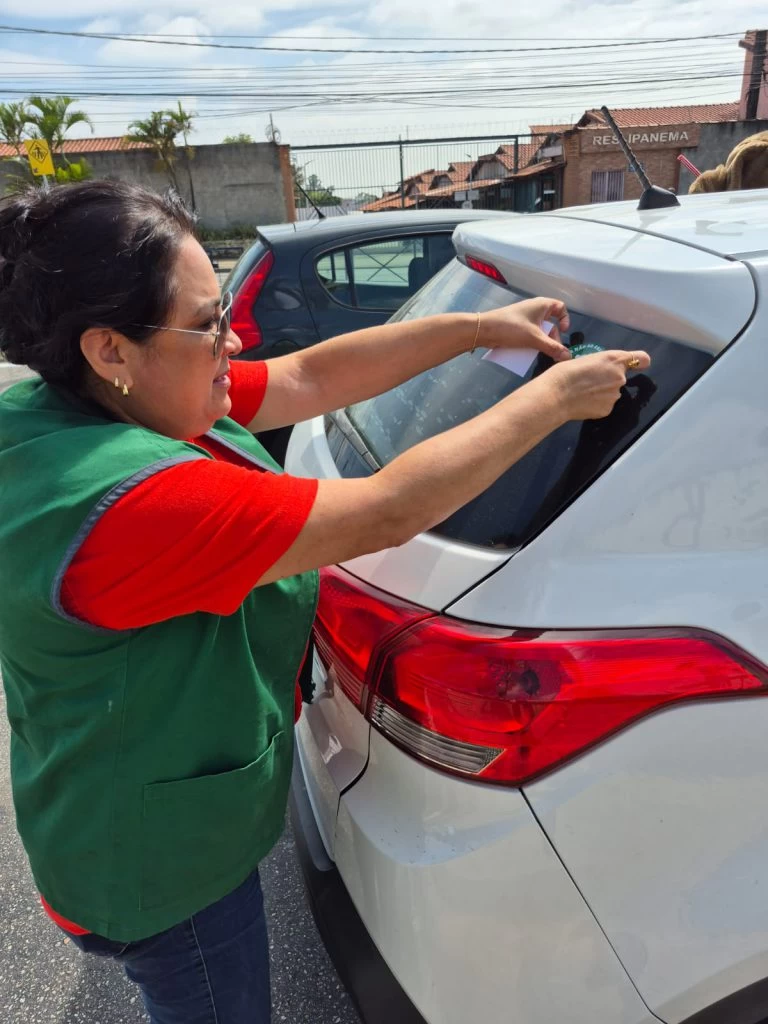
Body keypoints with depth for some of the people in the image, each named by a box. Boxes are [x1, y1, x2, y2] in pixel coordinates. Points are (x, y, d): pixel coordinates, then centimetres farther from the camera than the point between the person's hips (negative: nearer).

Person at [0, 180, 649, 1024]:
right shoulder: (127, 501, -37)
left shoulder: (78, 405, -8)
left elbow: (311, 377, -7)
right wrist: (554, 398, -23)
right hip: (162, 869, -8)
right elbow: (387, 512, -35)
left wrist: (479, 327, -9)